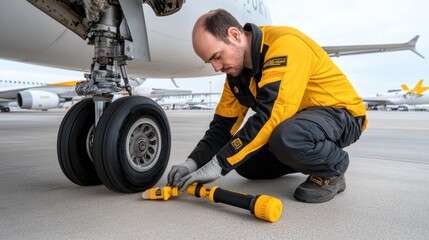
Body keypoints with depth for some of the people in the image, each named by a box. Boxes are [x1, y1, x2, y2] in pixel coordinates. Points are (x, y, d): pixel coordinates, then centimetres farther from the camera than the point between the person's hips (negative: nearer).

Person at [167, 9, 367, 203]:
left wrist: (218, 165, -32)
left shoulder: (284, 44, -27)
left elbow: (270, 116, -35)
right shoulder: (237, 70, -1)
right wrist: (193, 162, -15)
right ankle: (308, 160, 18)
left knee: (286, 139, -37)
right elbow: (223, 124, -1)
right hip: (295, 119, 8)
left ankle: (332, 170, -6)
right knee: (244, 163, 0)